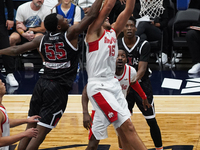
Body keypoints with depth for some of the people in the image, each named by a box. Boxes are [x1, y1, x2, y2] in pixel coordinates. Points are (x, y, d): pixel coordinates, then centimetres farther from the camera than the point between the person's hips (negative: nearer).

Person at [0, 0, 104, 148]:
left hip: (42, 85, 6)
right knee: (39, 135, -5)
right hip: (59, 89, -6)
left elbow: (16, 50, 13)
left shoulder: (41, 39, 7)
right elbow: (92, 15, -10)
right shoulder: (70, 35, -8)